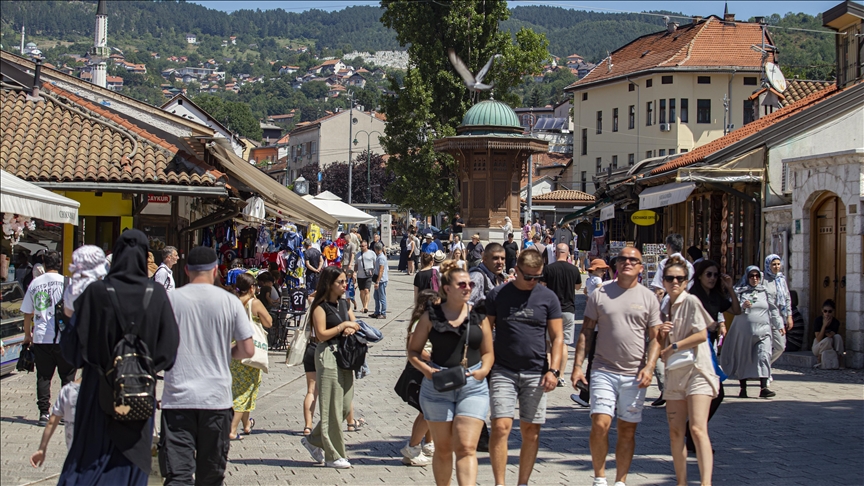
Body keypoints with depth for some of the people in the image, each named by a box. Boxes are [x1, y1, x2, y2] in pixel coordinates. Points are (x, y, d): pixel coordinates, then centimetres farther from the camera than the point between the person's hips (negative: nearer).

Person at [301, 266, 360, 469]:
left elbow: (355, 325, 14)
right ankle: (333, 456, 3)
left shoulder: (344, 304, 14)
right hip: (328, 356, -8)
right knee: (332, 407, -4)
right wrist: (343, 326, -12)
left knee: (345, 405, 7)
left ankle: (314, 440, 23)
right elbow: (321, 334, -15)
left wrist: (352, 329, -8)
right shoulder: (320, 306, -9)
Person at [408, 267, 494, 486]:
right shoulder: (431, 316, 3)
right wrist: (426, 369, -12)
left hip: (473, 387, 0)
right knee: (443, 449, 9)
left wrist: (483, 370, -8)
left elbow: (488, 352, 13)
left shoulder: (479, 317, 7)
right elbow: (413, 351, 6)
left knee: (466, 448, -10)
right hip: (438, 387, 0)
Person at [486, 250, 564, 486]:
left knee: (531, 431, 4)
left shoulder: (548, 297, 5)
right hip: (503, 372, -1)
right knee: (501, 426, -12)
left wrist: (554, 370, -5)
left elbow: (557, 336, 6)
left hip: (536, 374, 1)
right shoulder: (497, 295, 2)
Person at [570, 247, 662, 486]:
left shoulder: (648, 298, 5)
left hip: (635, 376, 1)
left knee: (627, 430, 6)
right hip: (604, 371, -1)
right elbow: (586, 332, 6)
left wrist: (649, 367, -10)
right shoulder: (599, 294, 5)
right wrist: (577, 365, -2)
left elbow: (655, 338, 5)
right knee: (600, 424, -12)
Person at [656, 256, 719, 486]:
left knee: (697, 429, -19)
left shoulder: (691, 302, -4)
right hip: (674, 374, 7)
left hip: (696, 370, -7)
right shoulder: (665, 309, 15)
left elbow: (701, 335, -12)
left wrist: (673, 346, -10)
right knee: (676, 432, 5)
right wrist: (662, 334, -3)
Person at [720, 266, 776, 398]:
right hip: (744, 331, -1)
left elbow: (770, 309, 21)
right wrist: (742, 306, -24)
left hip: (762, 331, 1)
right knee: (742, 358, 4)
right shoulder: (740, 291, 4)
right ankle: (743, 389, 16)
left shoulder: (764, 291, 12)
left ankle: (764, 387, -20)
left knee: (764, 355, -14)